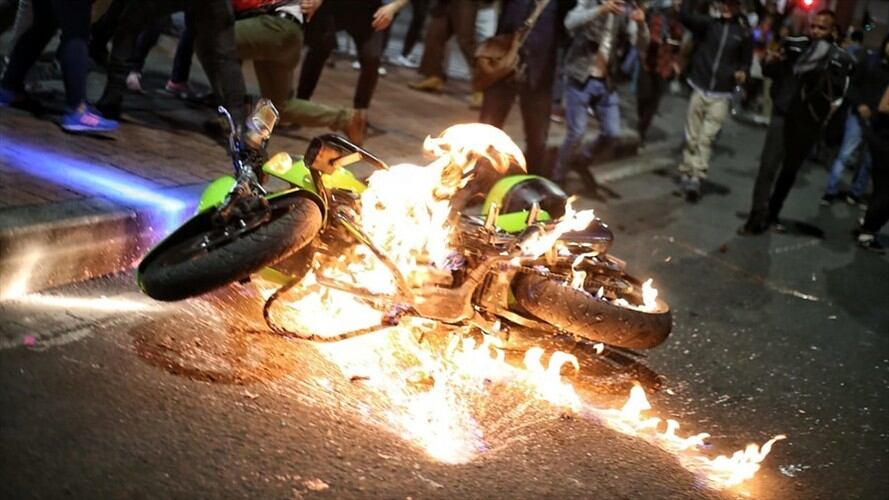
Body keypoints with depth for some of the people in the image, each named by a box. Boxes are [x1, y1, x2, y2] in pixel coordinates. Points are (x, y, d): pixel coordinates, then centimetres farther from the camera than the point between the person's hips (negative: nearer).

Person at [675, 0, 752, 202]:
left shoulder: (744, 34, 5)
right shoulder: (708, 24, 4)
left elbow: (746, 62, 12)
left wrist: (742, 73, -9)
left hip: (721, 96, -1)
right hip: (699, 90, 1)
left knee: (706, 138, -10)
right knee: (691, 137, 7)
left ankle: (696, 179, -13)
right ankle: (686, 176, 17)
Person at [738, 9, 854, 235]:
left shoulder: (840, 58, -5)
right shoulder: (794, 44, -1)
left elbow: (839, 92, -9)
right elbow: (773, 72, 8)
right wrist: (770, 63, -15)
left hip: (809, 122, 0)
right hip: (783, 114, 0)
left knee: (790, 170, 14)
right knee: (768, 166, -9)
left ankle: (772, 214, 28)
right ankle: (757, 218, -6)